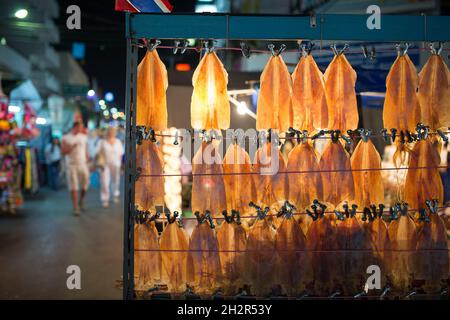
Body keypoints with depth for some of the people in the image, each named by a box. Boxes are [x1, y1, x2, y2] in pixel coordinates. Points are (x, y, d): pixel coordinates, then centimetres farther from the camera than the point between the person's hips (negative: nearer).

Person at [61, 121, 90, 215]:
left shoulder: (84, 137, 6)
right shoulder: (66, 138, -3)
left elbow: (86, 151, 10)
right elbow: (63, 152, -7)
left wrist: (87, 163, 8)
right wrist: (72, 146, -19)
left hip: (82, 164, 3)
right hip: (71, 165, -3)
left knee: (85, 183, -1)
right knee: (73, 187, -3)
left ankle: (81, 200, 26)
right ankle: (75, 208, 3)